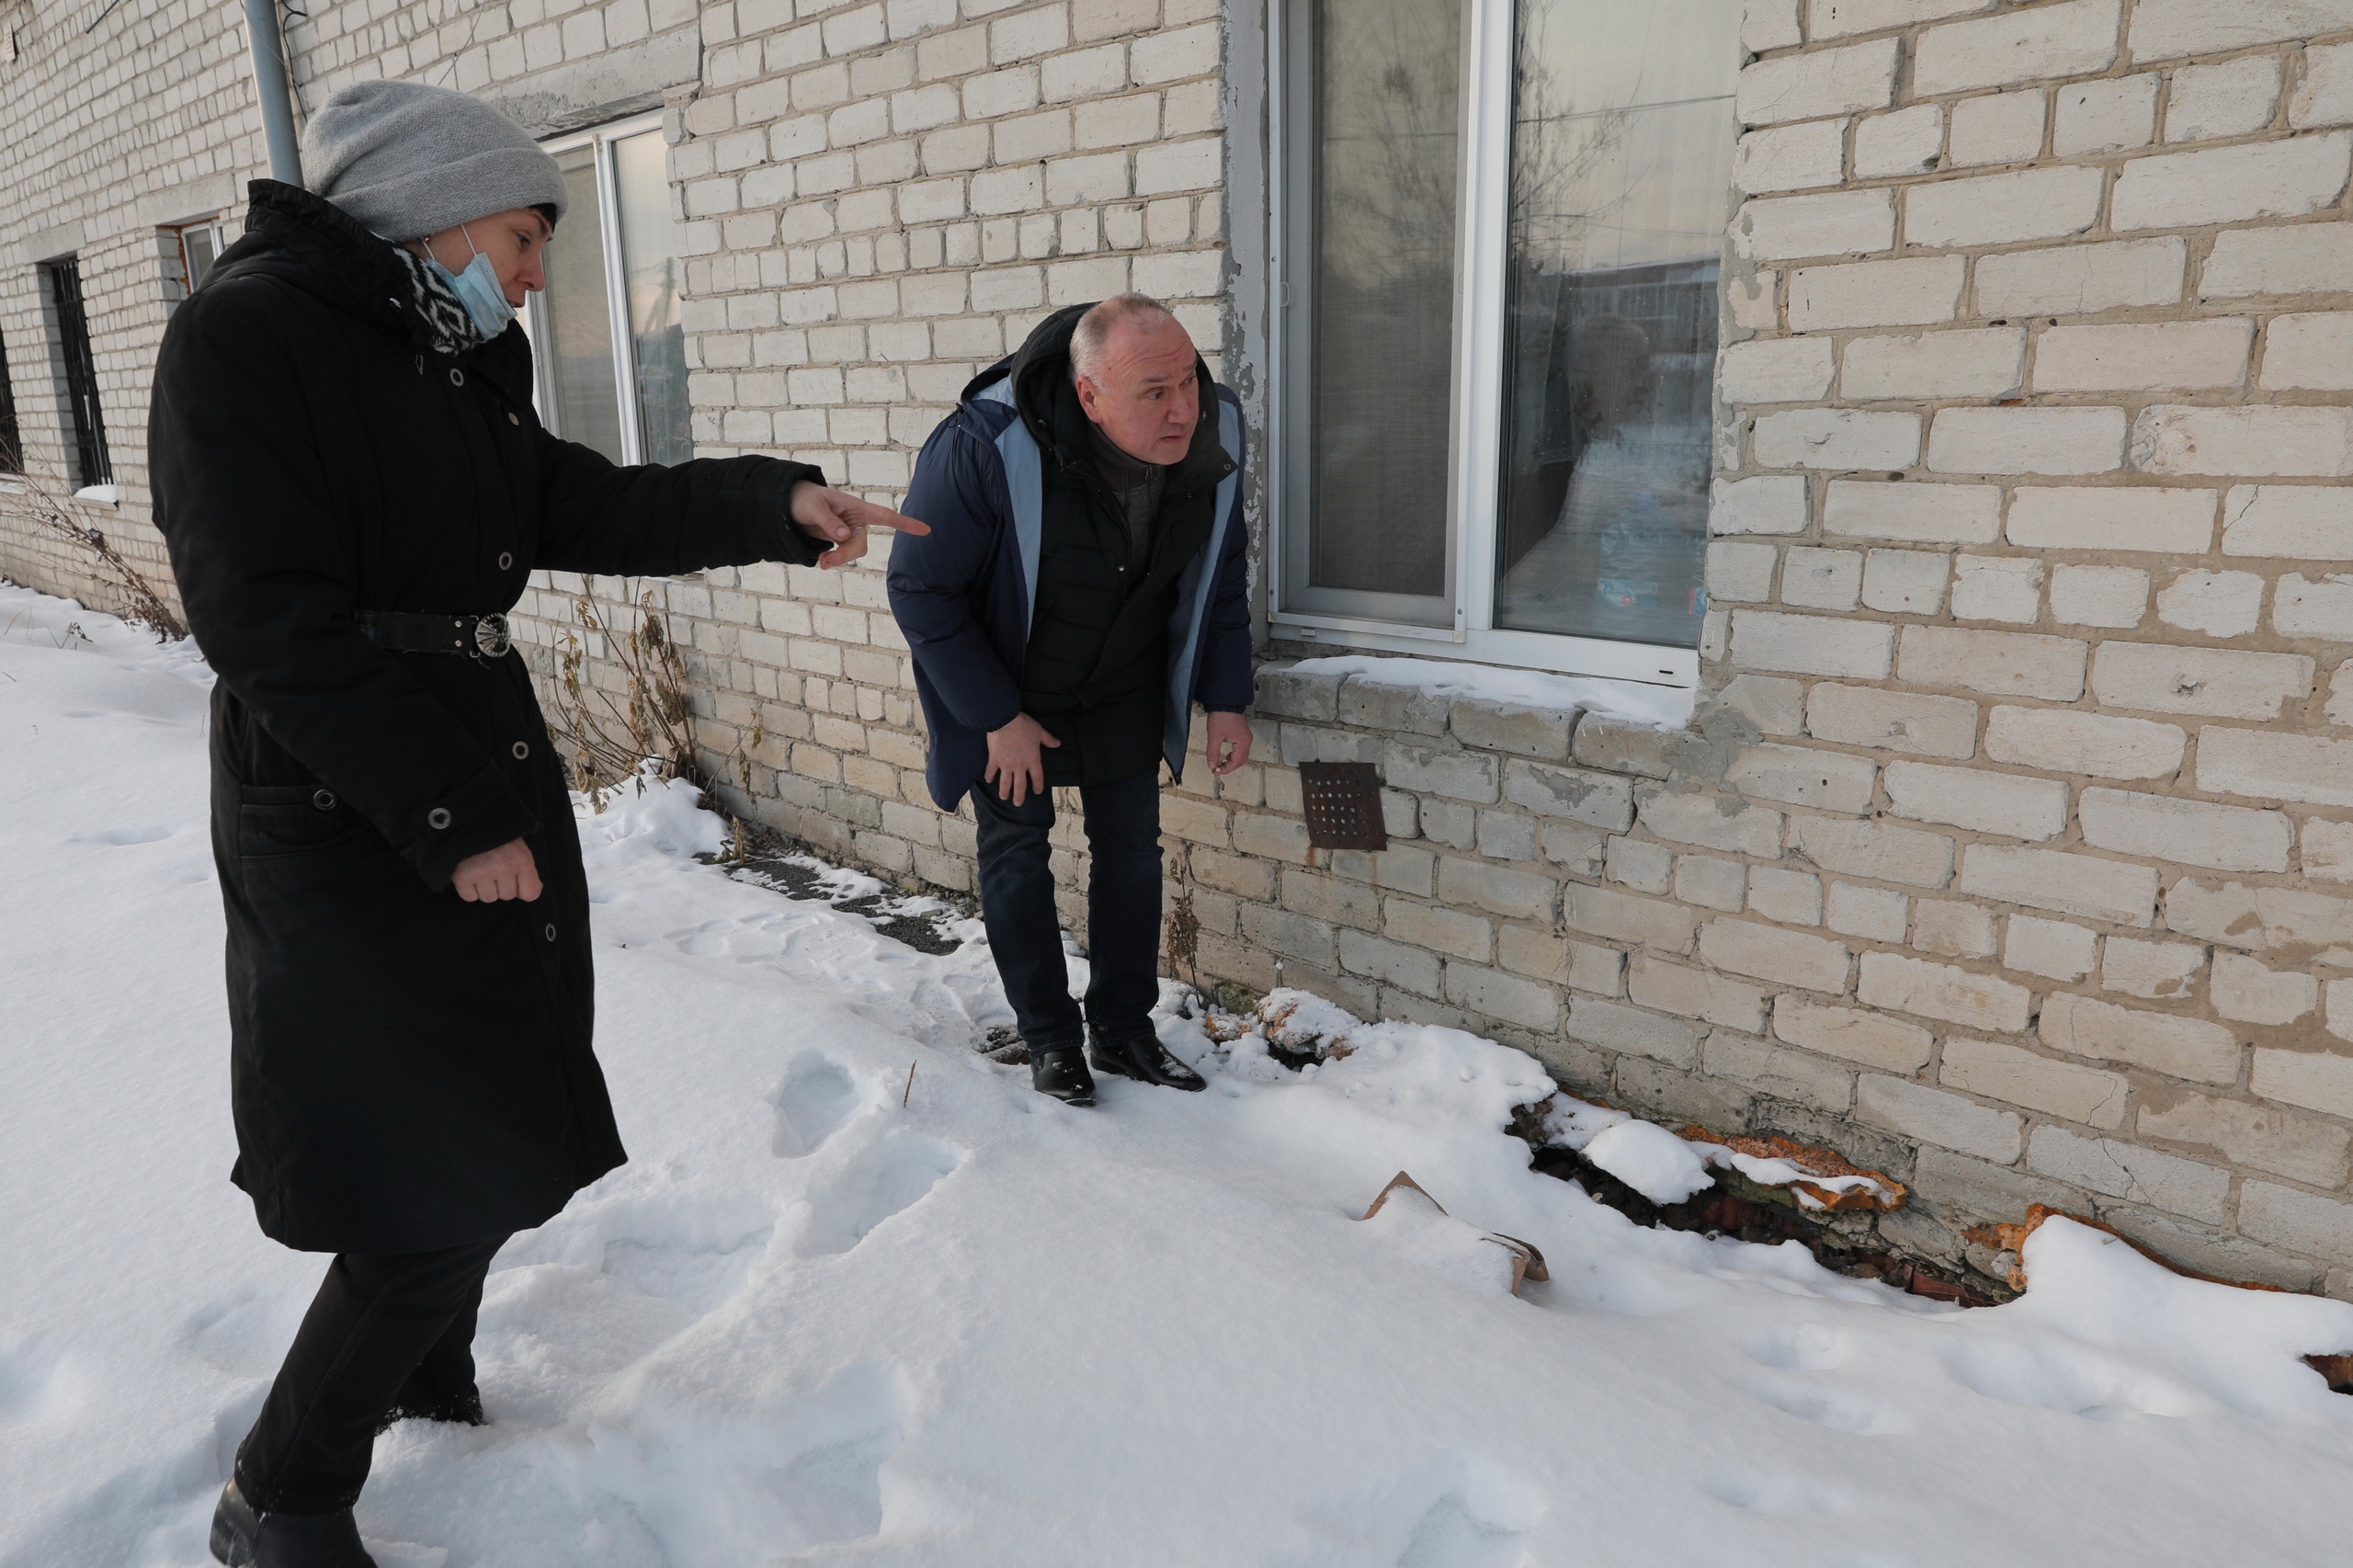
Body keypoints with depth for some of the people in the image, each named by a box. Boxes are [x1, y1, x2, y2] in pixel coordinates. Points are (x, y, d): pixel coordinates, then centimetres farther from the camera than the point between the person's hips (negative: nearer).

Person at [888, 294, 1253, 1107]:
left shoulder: (1214, 432, -21)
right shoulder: (984, 448, -36)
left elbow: (1221, 574, -2)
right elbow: (920, 589, -23)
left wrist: (1226, 698, -3)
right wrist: (996, 718, -20)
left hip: (1127, 691, 4)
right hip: (1007, 689, -3)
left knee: (1132, 849, 9)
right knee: (1016, 854, 6)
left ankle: (1123, 1029, 26)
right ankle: (1050, 1040, 23)